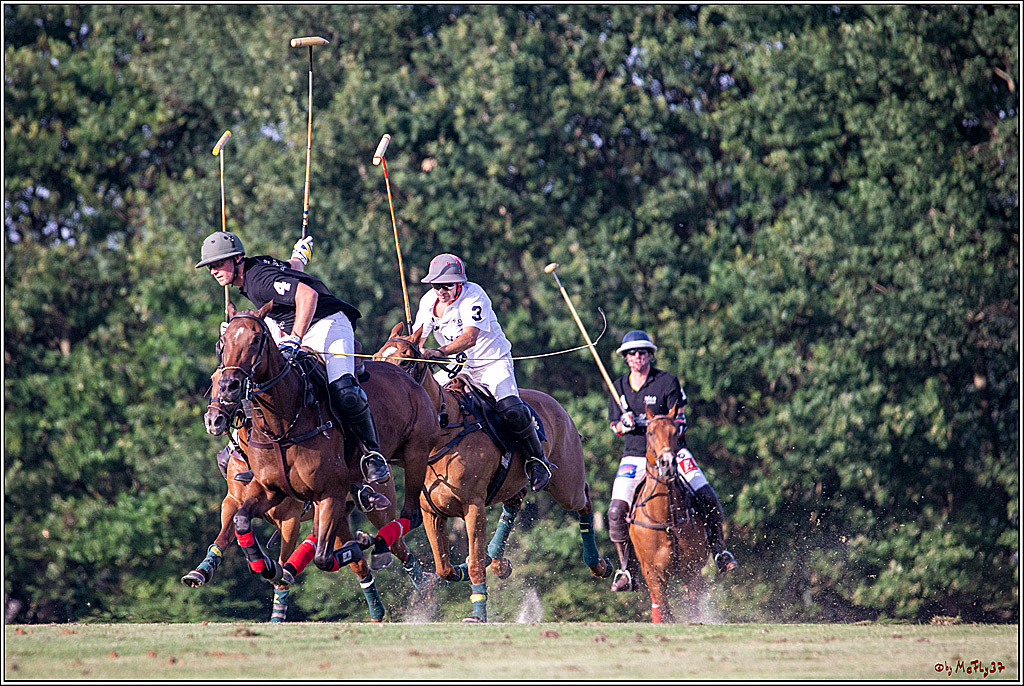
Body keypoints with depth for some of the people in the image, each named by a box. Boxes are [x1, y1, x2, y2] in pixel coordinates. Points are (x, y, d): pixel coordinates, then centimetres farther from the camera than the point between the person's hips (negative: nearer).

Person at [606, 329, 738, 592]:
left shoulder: (667, 382, -3)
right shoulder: (619, 386, 8)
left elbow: (679, 421, -2)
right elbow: (616, 428, 13)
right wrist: (624, 424, -10)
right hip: (636, 455, 2)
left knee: (707, 498, -16)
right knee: (617, 511, -16)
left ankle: (718, 550, 7)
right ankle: (625, 569, 0)